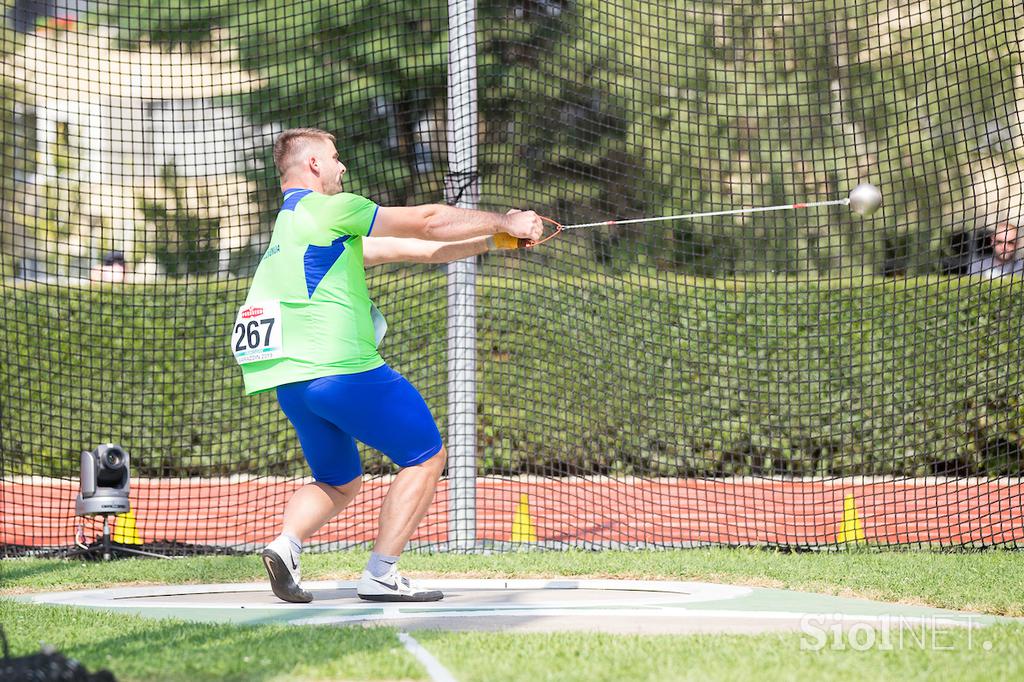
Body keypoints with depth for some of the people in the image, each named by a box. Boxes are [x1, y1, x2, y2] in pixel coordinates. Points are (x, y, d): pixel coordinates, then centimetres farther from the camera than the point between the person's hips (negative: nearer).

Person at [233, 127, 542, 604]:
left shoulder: (294, 224, 25)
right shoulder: (327, 209, -3)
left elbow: (407, 248, 23)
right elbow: (426, 221, -3)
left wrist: (492, 241, 20)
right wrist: (502, 222, 9)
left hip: (290, 382, 9)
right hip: (343, 368, -9)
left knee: (338, 482, 23)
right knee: (425, 457, 5)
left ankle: (286, 544, -5)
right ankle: (381, 574, -4)